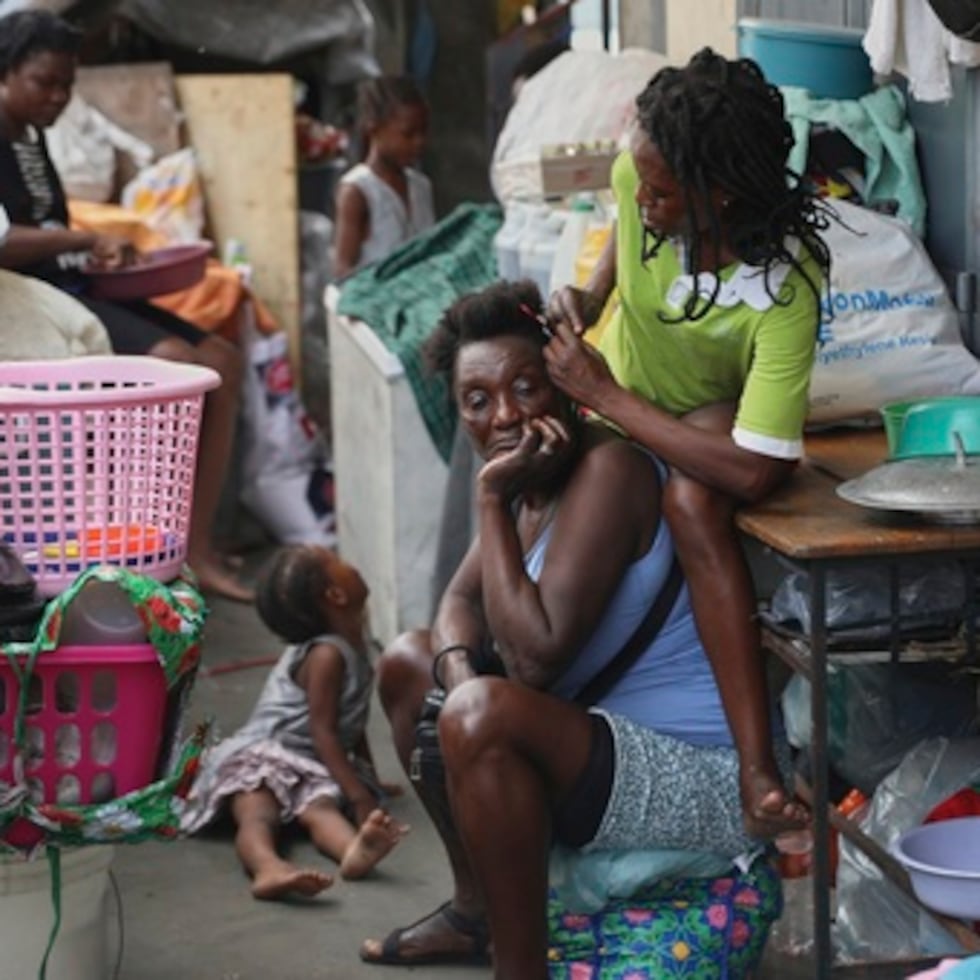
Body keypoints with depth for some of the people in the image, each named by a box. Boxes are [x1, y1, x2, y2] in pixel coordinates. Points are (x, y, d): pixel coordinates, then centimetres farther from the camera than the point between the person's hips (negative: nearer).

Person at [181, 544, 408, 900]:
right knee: (257, 815, -36)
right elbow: (323, 730, -19)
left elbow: (351, 723, 26)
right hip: (262, 757, -6)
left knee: (321, 806, -29)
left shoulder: (352, 644, 14)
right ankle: (269, 869, -72)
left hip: (311, 768, 6)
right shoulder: (326, 655, -15)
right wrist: (359, 794, -25)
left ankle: (355, 849, -66)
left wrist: (370, 778, 31)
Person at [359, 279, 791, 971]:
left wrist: (493, 502, -21)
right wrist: (458, 673, -10)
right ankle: (477, 910, 23)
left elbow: (536, 658, -27)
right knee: (408, 663, 18)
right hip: (610, 737, 11)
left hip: (701, 781, -11)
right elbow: (462, 601, 12)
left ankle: (519, 964, -18)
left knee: (483, 715, -33)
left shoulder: (609, 468, -22)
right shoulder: (535, 473, 5)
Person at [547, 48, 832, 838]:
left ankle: (756, 763, -42)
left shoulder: (785, 291, -37)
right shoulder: (638, 177, -24)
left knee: (693, 503, -37)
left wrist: (603, 394, -35)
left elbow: (752, 473, -40)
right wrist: (589, 298, -14)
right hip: (610, 387, 6)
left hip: (714, 413, -5)